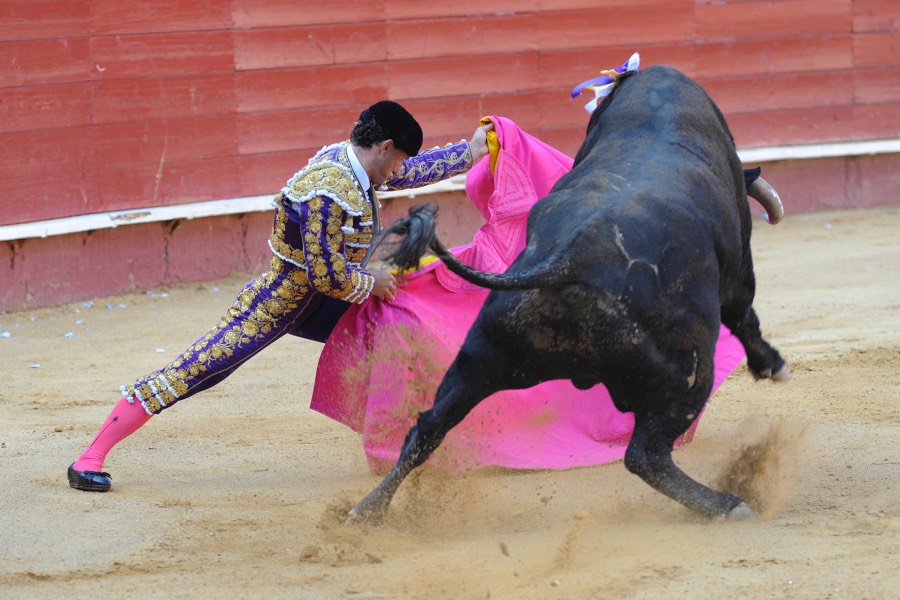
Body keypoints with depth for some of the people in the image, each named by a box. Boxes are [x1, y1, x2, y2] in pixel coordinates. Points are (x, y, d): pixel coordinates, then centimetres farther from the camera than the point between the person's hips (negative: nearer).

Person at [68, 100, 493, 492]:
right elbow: (326, 274, -28)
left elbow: (406, 174, 21)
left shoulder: (349, 160, 1)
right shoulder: (326, 191, -28)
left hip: (318, 304, 10)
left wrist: (471, 152, 22)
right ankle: (90, 459, -11)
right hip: (276, 303, -10)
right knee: (195, 370, -12)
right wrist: (373, 283, -12)